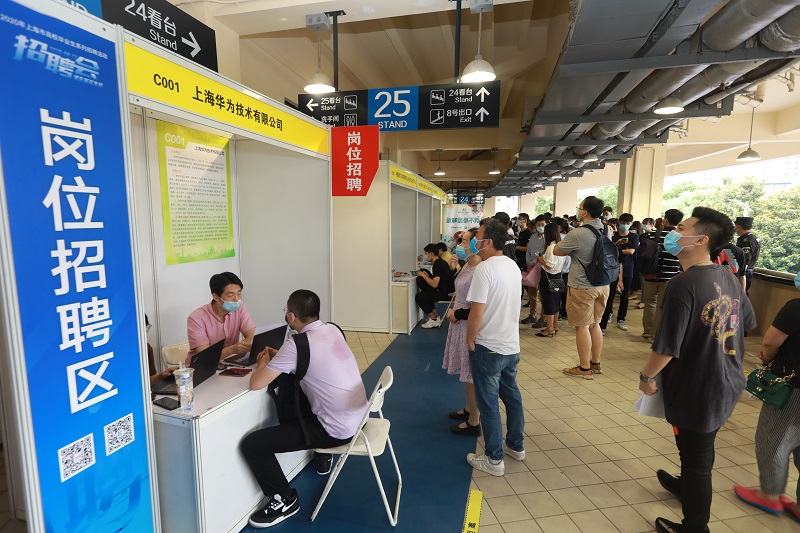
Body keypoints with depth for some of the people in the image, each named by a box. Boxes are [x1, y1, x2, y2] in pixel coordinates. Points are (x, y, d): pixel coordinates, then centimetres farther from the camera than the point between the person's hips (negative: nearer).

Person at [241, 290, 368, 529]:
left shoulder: (296, 344, -21)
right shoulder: (333, 329, 0)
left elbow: (255, 384, -18)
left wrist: (264, 363, 3)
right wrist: (279, 356, 11)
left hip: (338, 429, -8)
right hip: (358, 415, 8)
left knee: (251, 444, -2)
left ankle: (284, 500, 17)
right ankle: (323, 456, 47)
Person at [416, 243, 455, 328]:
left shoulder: (437, 265, -19)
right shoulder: (440, 261, 11)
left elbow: (434, 285, -24)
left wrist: (423, 275, -14)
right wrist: (426, 275, 6)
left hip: (446, 293, -10)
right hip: (446, 289, 10)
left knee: (419, 297, -7)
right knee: (425, 294, 21)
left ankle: (433, 319, 2)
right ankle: (434, 317, 16)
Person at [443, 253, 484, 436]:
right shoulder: (467, 265, 5)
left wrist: (457, 314, -12)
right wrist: (453, 310, 1)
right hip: (461, 326, 9)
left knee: (472, 375, 5)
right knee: (467, 372, 23)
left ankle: (473, 423, 22)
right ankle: (469, 409, 41)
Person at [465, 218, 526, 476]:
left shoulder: (484, 268, -21)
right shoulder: (513, 266, 5)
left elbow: (477, 312, -22)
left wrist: (470, 340, -9)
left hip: (488, 348, -8)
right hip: (512, 345, 8)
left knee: (488, 403, 6)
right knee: (511, 396, 22)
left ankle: (494, 459, 19)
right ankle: (516, 445, 38)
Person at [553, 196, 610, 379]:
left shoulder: (577, 234, -20)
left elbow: (556, 251, -8)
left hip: (582, 288, -7)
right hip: (602, 285, 7)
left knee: (582, 327, 4)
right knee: (595, 324, 18)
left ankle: (584, 368, 15)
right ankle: (595, 364, 30)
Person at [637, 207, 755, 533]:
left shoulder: (683, 285, -28)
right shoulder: (728, 278, 0)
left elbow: (666, 348, -27)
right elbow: (748, 322, 16)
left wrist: (646, 376, -11)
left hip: (696, 391, -8)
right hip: (727, 384, 9)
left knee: (696, 456, 11)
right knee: (701, 448, 29)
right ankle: (688, 487, 53)